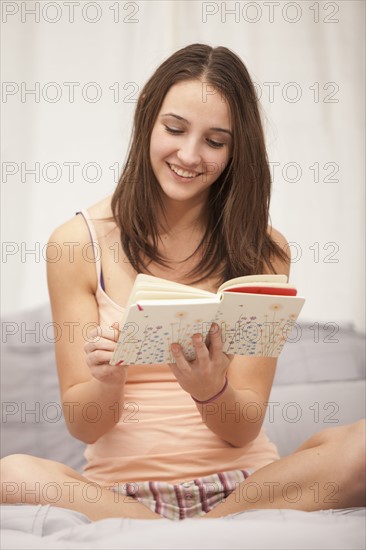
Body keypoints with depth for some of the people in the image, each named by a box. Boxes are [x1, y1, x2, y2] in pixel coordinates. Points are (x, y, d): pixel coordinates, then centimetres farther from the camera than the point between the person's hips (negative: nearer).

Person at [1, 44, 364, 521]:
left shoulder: (263, 249, 3)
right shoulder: (77, 243, 0)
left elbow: (244, 431, -2)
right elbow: (83, 426, 0)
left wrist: (212, 391, -25)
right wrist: (107, 383, -23)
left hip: (241, 484, 1)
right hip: (121, 488, -1)